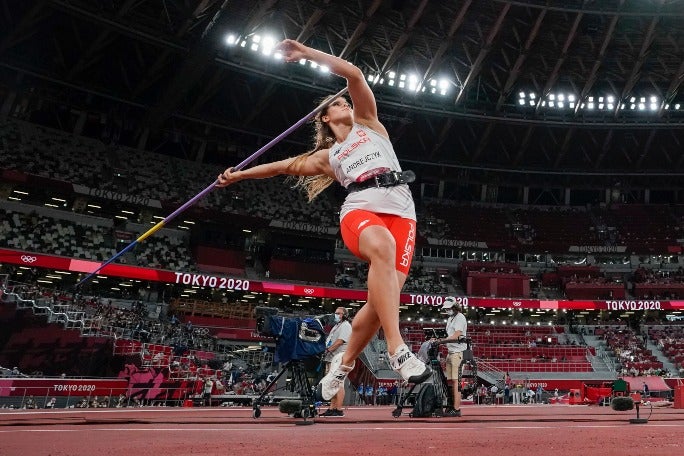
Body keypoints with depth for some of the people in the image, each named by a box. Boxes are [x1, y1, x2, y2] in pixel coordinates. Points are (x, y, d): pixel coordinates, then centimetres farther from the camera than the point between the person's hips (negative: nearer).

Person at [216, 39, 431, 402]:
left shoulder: (368, 123, 28)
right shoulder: (328, 156, 28)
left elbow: (354, 75, 18)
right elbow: (286, 166, 38)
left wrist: (306, 53, 20)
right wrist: (238, 175, 45)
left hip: (401, 211, 1)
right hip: (359, 210, -1)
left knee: (384, 298, -15)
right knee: (382, 247, -39)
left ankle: (343, 364, 9)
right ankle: (397, 350, -43)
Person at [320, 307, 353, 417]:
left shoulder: (345, 326, -5)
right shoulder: (336, 326, 26)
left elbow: (340, 341, -16)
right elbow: (330, 341, 25)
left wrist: (328, 350, -17)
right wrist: (326, 351, 10)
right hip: (331, 359, 10)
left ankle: (339, 410, -13)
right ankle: (332, 409, 12)